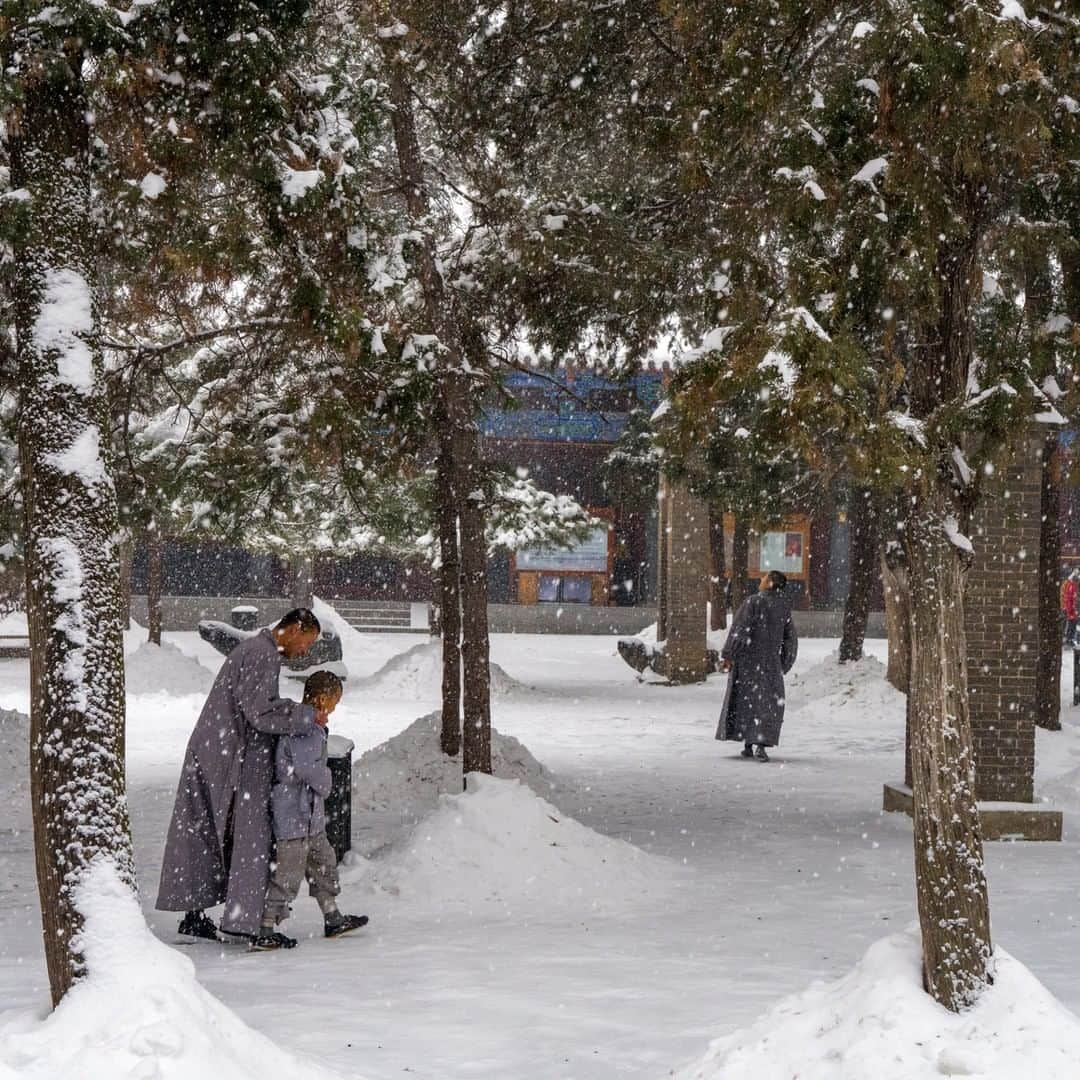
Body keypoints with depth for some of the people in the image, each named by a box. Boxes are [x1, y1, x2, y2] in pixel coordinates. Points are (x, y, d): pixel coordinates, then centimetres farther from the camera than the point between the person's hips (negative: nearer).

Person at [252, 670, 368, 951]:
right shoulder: (307, 728, -21)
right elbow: (306, 766, -31)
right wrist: (325, 783, -13)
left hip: (310, 815, 10)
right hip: (295, 814, -10)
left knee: (323, 862, 21)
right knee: (287, 874, -4)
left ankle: (333, 919, 33)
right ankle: (264, 933, 1)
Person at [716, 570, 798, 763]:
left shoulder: (753, 602, -13)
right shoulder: (784, 607, 2)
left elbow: (739, 629, -17)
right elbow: (790, 639, 9)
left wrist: (728, 654, -13)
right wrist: (783, 665, 19)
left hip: (747, 659, -3)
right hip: (770, 660, 3)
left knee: (745, 699, 9)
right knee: (767, 703, 8)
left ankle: (748, 745, 11)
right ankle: (760, 744, -7)